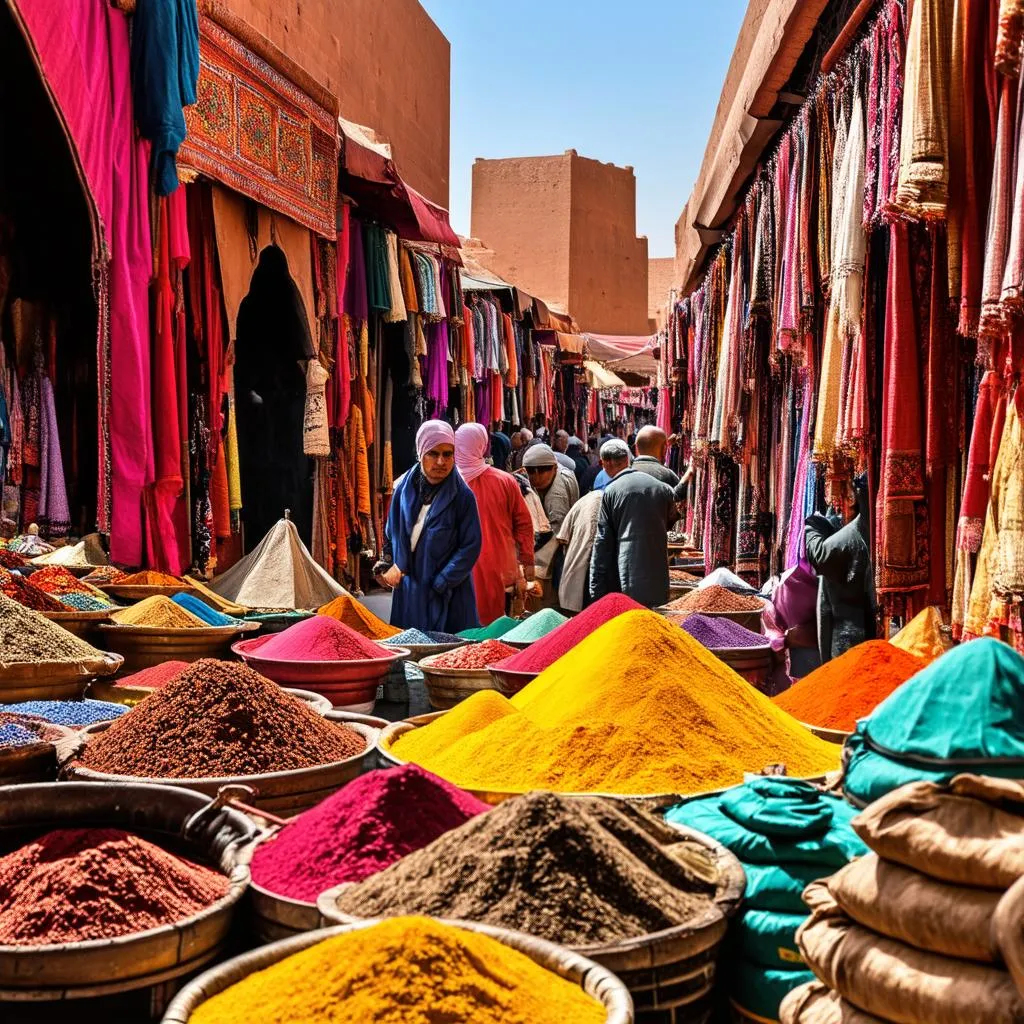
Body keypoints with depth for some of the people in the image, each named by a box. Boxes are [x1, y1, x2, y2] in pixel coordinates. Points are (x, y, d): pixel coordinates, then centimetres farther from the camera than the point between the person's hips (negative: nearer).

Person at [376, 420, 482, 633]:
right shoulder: (404, 487, 1)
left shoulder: (462, 496, -11)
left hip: (448, 594, -4)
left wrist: (440, 583, -13)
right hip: (408, 589, 4)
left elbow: (470, 546, -11)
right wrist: (387, 565, 5)